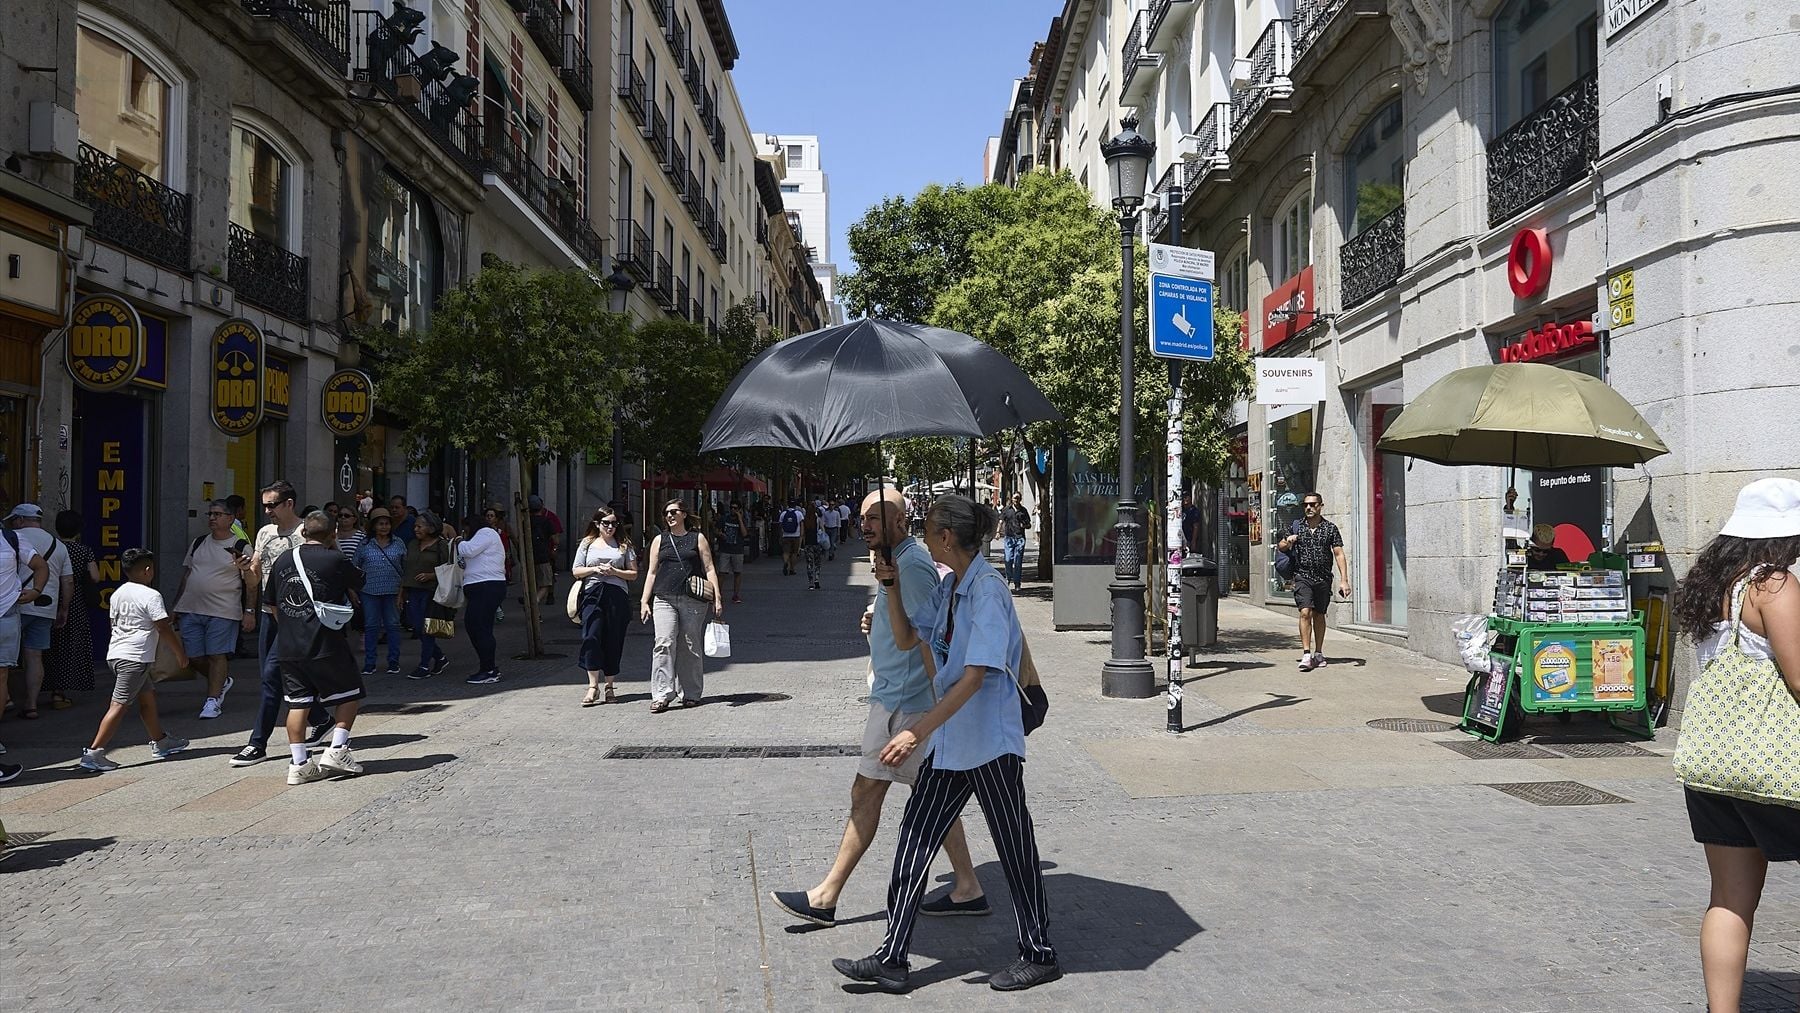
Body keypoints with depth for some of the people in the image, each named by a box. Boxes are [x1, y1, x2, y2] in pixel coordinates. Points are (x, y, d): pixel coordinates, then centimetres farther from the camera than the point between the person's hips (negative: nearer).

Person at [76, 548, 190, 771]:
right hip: (134, 658, -9)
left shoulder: (117, 594, 12)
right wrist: (180, 654, -2)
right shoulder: (151, 596, -12)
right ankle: (94, 753, -13)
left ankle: (160, 741, 29)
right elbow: (164, 629, -13)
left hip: (116, 653, 10)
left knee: (147, 696, 20)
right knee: (120, 705, -9)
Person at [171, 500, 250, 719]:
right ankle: (221, 683, 29)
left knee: (217, 655, -5)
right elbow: (185, 575, 19)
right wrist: (176, 606, 16)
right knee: (194, 656, 6)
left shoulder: (241, 546, -2)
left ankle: (213, 700, 4)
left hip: (222, 611, -5)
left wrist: (249, 611, -11)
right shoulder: (198, 543, 14)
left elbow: (250, 581, -5)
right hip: (190, 610, 6)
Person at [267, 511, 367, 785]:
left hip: (288, 646, 5)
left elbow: (272, 602, 18)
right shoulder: (334, 560, -7)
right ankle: (337, 749, -1)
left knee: (297, 702, 7)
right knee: (349, 694, 9)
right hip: (326, 644, -5)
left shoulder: (283, 560, 10)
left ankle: (298, 763, 6)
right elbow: (359, 583, 10)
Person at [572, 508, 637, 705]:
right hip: (593, 593, 0)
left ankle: (609, 686, 12)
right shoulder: (587, 544, 13)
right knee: (591, 637, -14)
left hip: (617, 594, 0)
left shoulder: (624, 545, 11)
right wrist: (595, 569, -7)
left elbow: (633, 574, 9)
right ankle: (593, 686, -11)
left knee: (613, 641, 1)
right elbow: (576, 571, 10)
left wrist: (615, 572, -8)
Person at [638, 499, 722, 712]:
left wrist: (717, 598, -1)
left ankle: (690, 694, 13)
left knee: (690, 647, 2)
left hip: (693, 600, -1)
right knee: (664, 644, -11)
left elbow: (709, 569, 8)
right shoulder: (660, 540, 15)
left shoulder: (697, 538, 11)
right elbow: (651, 572, 15)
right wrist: (645, 602, 8)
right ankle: (662, 695, -11)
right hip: (664, 599, 1)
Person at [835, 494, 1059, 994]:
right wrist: (890, 586, 3)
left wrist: (917, 732, -25)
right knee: (914, 841, 7)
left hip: (989, 742, -9)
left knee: (1014, 849, 6)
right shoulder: (947, 589, 9)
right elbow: (906, 639, 16)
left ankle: (1039, 955, 23)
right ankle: (891, 960, 14)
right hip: (948, 740, 9)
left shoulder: (987, 588, -19)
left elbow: (975, 677, -24)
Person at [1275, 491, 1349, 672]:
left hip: (1323, 578, 1)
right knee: (1305, 613, -14)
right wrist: (1288, 543, -9)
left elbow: (1339, 554, -1)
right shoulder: (1296, 526, 4)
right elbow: (1281, 547, 15)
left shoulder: (1330, 528, 1)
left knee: (1319, 615, 11)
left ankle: (1318, 654, 23)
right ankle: (1306, 655, -16)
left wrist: (1344, 580, -9)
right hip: (1303, 576, -1)